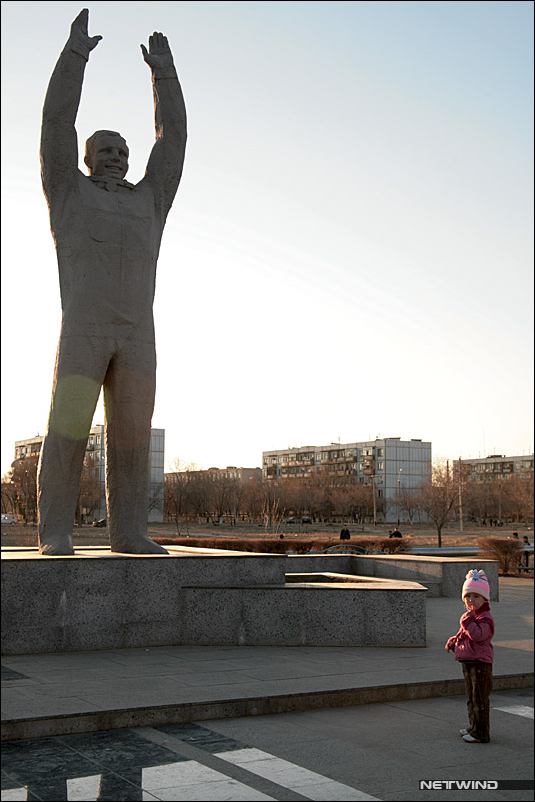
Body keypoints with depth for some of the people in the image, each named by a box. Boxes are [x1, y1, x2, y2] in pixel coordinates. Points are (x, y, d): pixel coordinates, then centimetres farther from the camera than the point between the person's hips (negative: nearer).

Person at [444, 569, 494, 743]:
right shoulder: (470, 617, 13)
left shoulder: (485, 618, -16)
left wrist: (468, 620, -31)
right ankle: (473, 727, 32)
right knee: (471, 698, 19)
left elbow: (478, 635, -32)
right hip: (468, 662, 10)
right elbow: (463, 634, 25)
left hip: (480, 663, -10)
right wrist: (453, 642, 10)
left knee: (480, 699, -3)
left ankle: (481, 734, 4)